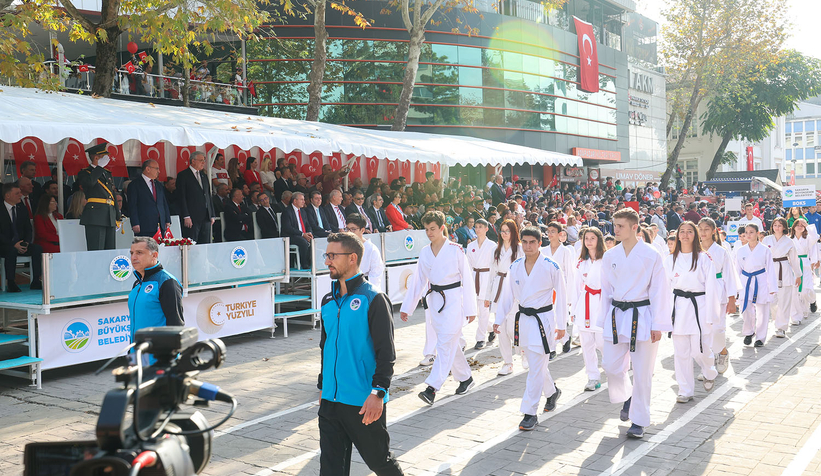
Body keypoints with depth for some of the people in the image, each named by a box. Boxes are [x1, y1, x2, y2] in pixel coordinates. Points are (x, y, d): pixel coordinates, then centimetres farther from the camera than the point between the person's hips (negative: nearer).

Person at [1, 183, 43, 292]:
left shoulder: (22, 209, 11)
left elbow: (28, 229, 11)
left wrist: (26, 243, -9)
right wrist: (13, 245, -23)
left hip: (20, 244, 5)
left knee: (37, 248, -23)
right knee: (12, 251, -37)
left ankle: (36, 282, -21)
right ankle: (10, 284, -29)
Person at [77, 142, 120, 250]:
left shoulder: (107, 173, 23)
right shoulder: (84, 173, 3)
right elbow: (90, 182, -22)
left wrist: (118, 217, 19)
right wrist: (99, 166, -10)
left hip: (110, 218, 7)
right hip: (95, 217, -7)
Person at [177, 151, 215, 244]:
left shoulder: (204, 176, 19)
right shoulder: (183, 175, -2)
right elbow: (181, 197, -8)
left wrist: (212, 215, 13)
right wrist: (186, 216, -15)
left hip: (206, 217, 7)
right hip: (192, 218, -7)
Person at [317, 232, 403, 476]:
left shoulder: (373, 299, -11)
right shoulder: (328, 301, 10)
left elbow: (386, 352, -14)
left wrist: (378, 393, -21)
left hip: (364, 403, -6)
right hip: (330, 401, 6)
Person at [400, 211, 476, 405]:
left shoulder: (455, 250, -7)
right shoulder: (425, 252, 7)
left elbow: (467, 279, -5)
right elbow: (417, 280, 11)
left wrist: (470, 309, -5)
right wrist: (407, 306, 9)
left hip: (453, 299, -5)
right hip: (435, 300, 6)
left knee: (445, 343, -11)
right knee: (450, 343, 12)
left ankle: (432, 388, -14)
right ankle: (466, 378, 29)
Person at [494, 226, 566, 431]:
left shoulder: (551, 267, -10)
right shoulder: (515, 267, 3)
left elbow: (560, 296, -4)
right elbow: (508, 295, 11)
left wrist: (561, 325, -2)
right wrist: (499, 319, 9)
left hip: (543, 319, -5)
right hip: (523, 319, 5)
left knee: (536, 368, -7)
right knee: (536, 364, 19)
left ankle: (530, 413, 0)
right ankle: (552, 392, 46)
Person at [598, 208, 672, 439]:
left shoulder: (651, 255, -9)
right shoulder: (610, 256, 4)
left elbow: (659, 290, -7)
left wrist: (658, 325, -9)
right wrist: (604, 322, 11)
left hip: (642, 316, -4)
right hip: (616, 315, 4)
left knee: (642, 372, 2)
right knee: (611, 365, 4)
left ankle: (639, 421, 16)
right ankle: (627, 396, 36)